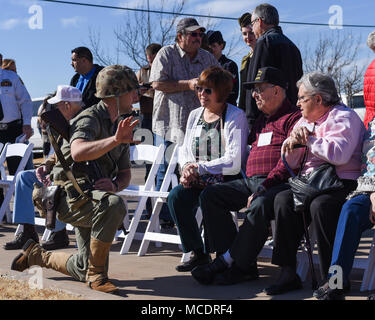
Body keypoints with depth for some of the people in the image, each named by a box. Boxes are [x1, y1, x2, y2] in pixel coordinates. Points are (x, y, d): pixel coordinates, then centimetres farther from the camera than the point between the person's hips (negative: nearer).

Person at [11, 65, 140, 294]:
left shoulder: (119, 127, 14)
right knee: (114, 205, -38)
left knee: (84, 271, 10)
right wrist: (115, 140, -48)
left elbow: (125, 173, 16)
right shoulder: (90, 119, -14)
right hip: (71, 195, -9)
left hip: (93, 197, 9)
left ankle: (37, 255, 35)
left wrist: (115, 185, -8)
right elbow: (78, 152, -36)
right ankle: (96, 275, -24)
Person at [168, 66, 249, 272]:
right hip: (198, 181, 6)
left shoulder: (236, 116, -6)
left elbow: (234, 161, -14)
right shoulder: (195, 115, 16)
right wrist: (187, 168, -6)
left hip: (227, 180, -5)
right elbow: (185, 152, 18)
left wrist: (199, 168, -15)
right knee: (176, 196, -22)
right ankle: (198, 254, -10)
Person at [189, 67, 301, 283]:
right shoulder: (261, 121, 28)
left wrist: (264, 187, -21)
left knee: (260, 205, -37)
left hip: (278, 184, -8)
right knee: (210, 194, -9)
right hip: (250, 182, 8)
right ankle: (244, 265, -19)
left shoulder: (294, 117, 0)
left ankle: (228, 261, -23)